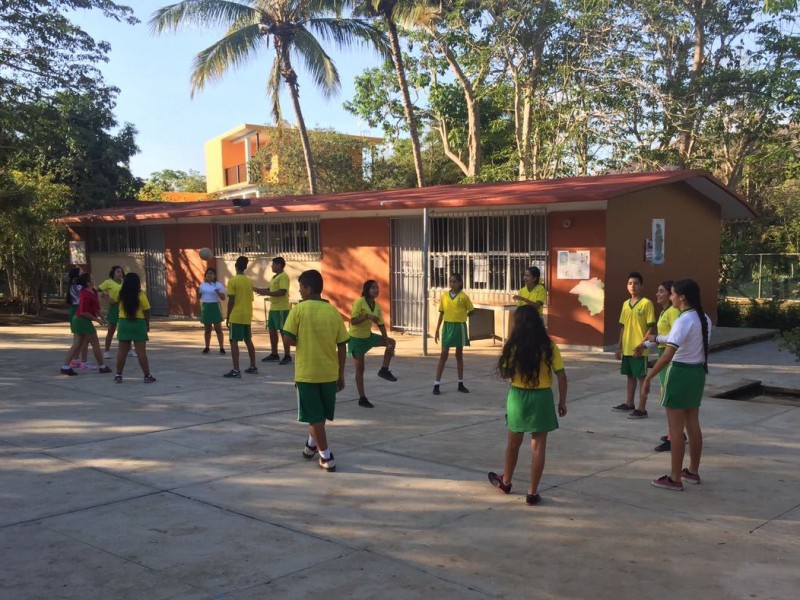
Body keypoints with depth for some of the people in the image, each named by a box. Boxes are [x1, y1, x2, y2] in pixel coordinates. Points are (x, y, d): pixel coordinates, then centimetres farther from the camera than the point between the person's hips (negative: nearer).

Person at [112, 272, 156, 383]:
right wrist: (147, 324, 5)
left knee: (122, 351, 9)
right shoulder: (140, 294, -9)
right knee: (141, 351, -1)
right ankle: (147, 375, 3)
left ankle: (118, 375, 13)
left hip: (124, 323, 3)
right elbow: (146, 311, -6)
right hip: (138, 323, -3)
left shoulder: (121, 294, 0)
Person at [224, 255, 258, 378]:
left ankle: (236, 370, -9)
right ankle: (253, 366, 23)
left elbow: (231, 301, -12)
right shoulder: (249, 281, 8)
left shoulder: (233, 281, -11)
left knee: (234, 342, -5)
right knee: (248, 341, 16)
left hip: (236, 316, -7)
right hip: (247, 316, 7)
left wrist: (227, 317, -5)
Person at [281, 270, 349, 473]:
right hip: (329, 373, 4)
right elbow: (342, 346, 3)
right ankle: (311, 445, 40)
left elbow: (288, 338, -14)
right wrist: (341, 375, 11)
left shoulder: (299, 309, -9)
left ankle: (326, 458, 5)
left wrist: (302, 342, 8)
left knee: (315, 416, 5)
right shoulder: (333, 311, 2)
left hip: (307, 372, -4)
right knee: (319, 414, 22)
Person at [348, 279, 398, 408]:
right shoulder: (359, 302, -20)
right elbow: (353, 321, -27)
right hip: (356, 338, -7)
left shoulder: (377, 306, -1)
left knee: (392, 342, 5)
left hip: (368, 336, 7)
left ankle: (384, 370, 6)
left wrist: (388, 344, -3)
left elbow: (381, 325, 1)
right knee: (360, 368, -2)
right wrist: (367, 316, -40)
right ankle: (362, 399, 6)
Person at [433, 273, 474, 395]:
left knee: (459, 355, 9)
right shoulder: (444, 296, 3)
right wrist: (437, 330, 5)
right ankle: (436, 384, 1)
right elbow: (441, 313, 7)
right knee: (443, 355, 0)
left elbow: (471, 311, 7)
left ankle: (461, 384, 19)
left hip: (459, 327, -1)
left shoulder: (463, 296, -4)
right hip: (447, 326, 1)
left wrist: (462, 317, 0)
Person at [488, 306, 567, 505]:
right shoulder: (549, 347, -6)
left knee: (513, 442, 20)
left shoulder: (513, 346, -8)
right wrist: (562, 401, 2)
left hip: (518, 397, 1)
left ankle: (506, 481, 39)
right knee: (538, 447, 6)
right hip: (542, 398, -1)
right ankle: (532, 493, 10)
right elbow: (561, 376, -6)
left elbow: (505, 374, -6)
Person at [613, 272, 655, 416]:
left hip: (639, 349, -7)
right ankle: (629, 403, 28)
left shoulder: (646, 303, -10)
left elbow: (652, 327, -12)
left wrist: (642, 345, -19)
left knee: (642, 377, -1)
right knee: (630, 376, 17)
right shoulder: (625, 304, 11)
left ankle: (642, 409, 2)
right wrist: (619, 347, 13)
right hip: (627, 348, 7)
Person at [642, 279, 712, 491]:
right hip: (698, 372, 9)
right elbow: (701, 347, 13)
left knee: (676, 428, -1)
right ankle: (693, 471, 29)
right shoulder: (704, 319, 6)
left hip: (680, 372, -9)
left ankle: (674, 478, 6)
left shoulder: (683, 321, -21)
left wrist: (648, 378, -21)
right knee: (693, 424, 18)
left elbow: (667, 355, -26)